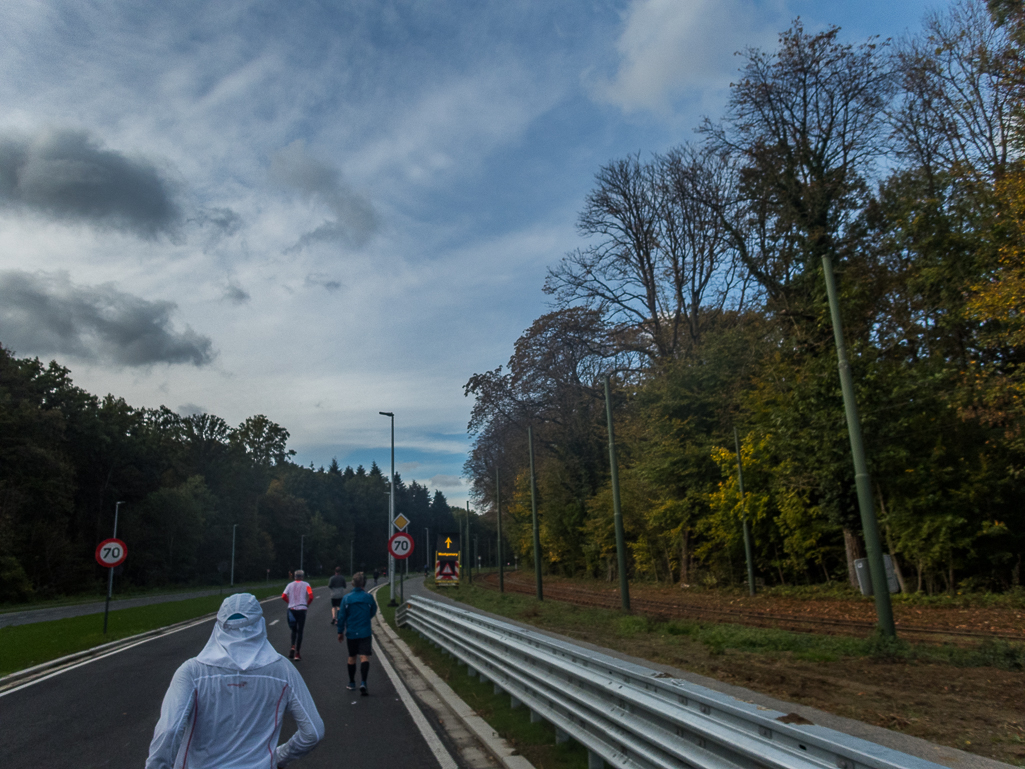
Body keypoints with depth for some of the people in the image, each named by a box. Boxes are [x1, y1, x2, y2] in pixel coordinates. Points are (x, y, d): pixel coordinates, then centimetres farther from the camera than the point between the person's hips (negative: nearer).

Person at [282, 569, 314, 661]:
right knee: (300, 631, 3)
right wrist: (307, 604, 5)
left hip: (291, 609, 2)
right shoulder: (306, 585, 1)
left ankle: (293, 647, 0)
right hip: (302, 609, -2)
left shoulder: (290, 585, 7)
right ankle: (297, 654, 3)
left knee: (294, 630, 20)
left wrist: (290, 602, 13)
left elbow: (283, 596, -2)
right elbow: (311, 596, -11)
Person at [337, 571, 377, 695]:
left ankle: (351, 683, 28)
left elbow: (342, 616, -1)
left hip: (351, 632, 2)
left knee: (351, 657, 16)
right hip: (365, 632, -2)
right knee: (364, 657, -3)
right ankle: (363, 683, -20)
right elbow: (373, 612, 10)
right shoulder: (369, 597, -5)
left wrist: (340, 631, 10)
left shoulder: (346, 598, -5)